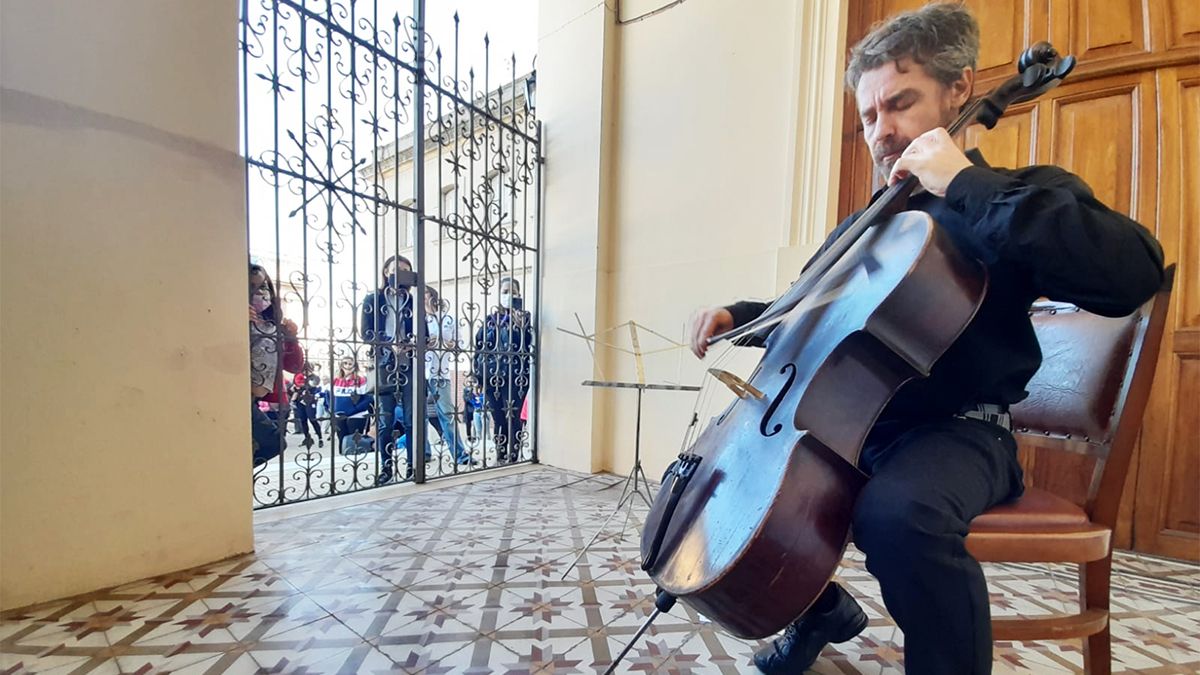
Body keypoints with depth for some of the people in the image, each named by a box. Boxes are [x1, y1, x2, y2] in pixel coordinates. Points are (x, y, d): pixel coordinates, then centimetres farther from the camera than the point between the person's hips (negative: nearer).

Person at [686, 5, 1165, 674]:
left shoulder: (1022, 196, 0)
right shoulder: (863, 227, 17)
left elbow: (1131, 274, -21)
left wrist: (967, 182, -19)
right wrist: (740, 315, 5)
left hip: (957, 431, -6)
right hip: (847, 426, 7)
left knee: (899, 512, -38)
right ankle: (823, 608, 21)